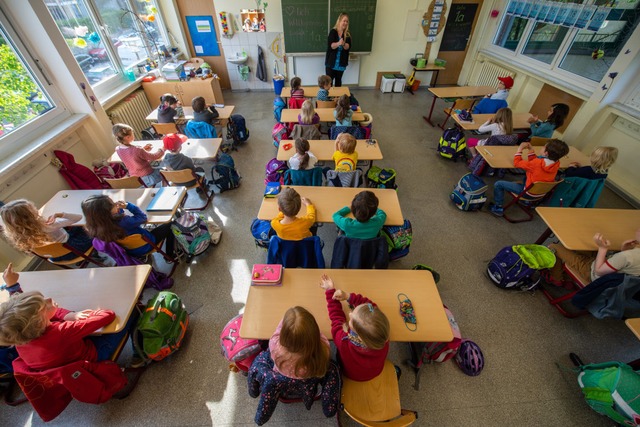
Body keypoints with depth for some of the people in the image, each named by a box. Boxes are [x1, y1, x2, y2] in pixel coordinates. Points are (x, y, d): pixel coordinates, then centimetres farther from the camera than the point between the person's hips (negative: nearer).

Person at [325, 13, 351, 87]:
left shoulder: (348, 34, 2)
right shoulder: (333, 32, -6)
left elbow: (348, 47, -10)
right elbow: (330, 45, -18)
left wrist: (343, 44, -32)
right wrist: (338, 43, -37)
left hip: (341, 63, 3)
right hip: (331, 62, -3)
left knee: (338, 80, 15)